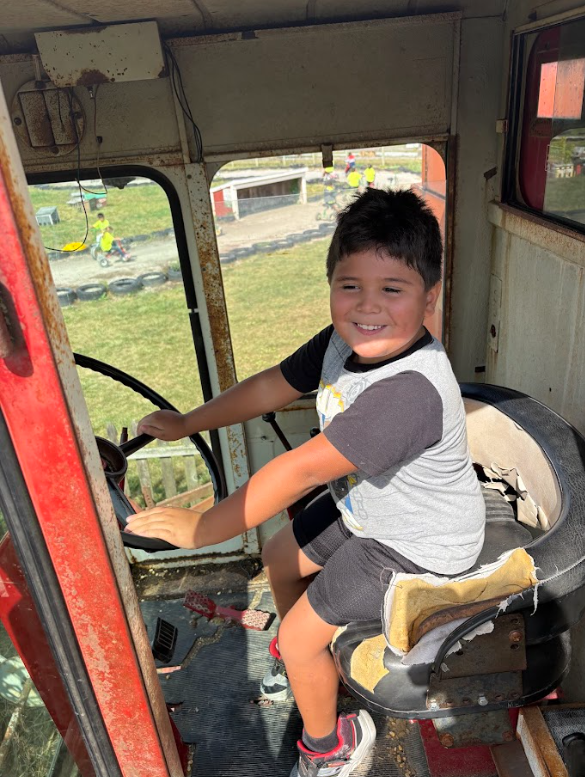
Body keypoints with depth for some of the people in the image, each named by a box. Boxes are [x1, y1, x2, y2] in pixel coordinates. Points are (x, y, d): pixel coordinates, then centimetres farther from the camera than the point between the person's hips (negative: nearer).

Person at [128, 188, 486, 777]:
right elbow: (273, 386, -1)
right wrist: (186, 423, 4)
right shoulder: (344, 341, -13)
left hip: (418, 544, -8)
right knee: (278, 560, 22)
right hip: (364, 507, 8)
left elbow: (303, 469, -40)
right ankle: (305, 658, 52)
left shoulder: (412, 391, -40)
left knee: (299, 636, -1)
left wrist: (199, 529, -32)